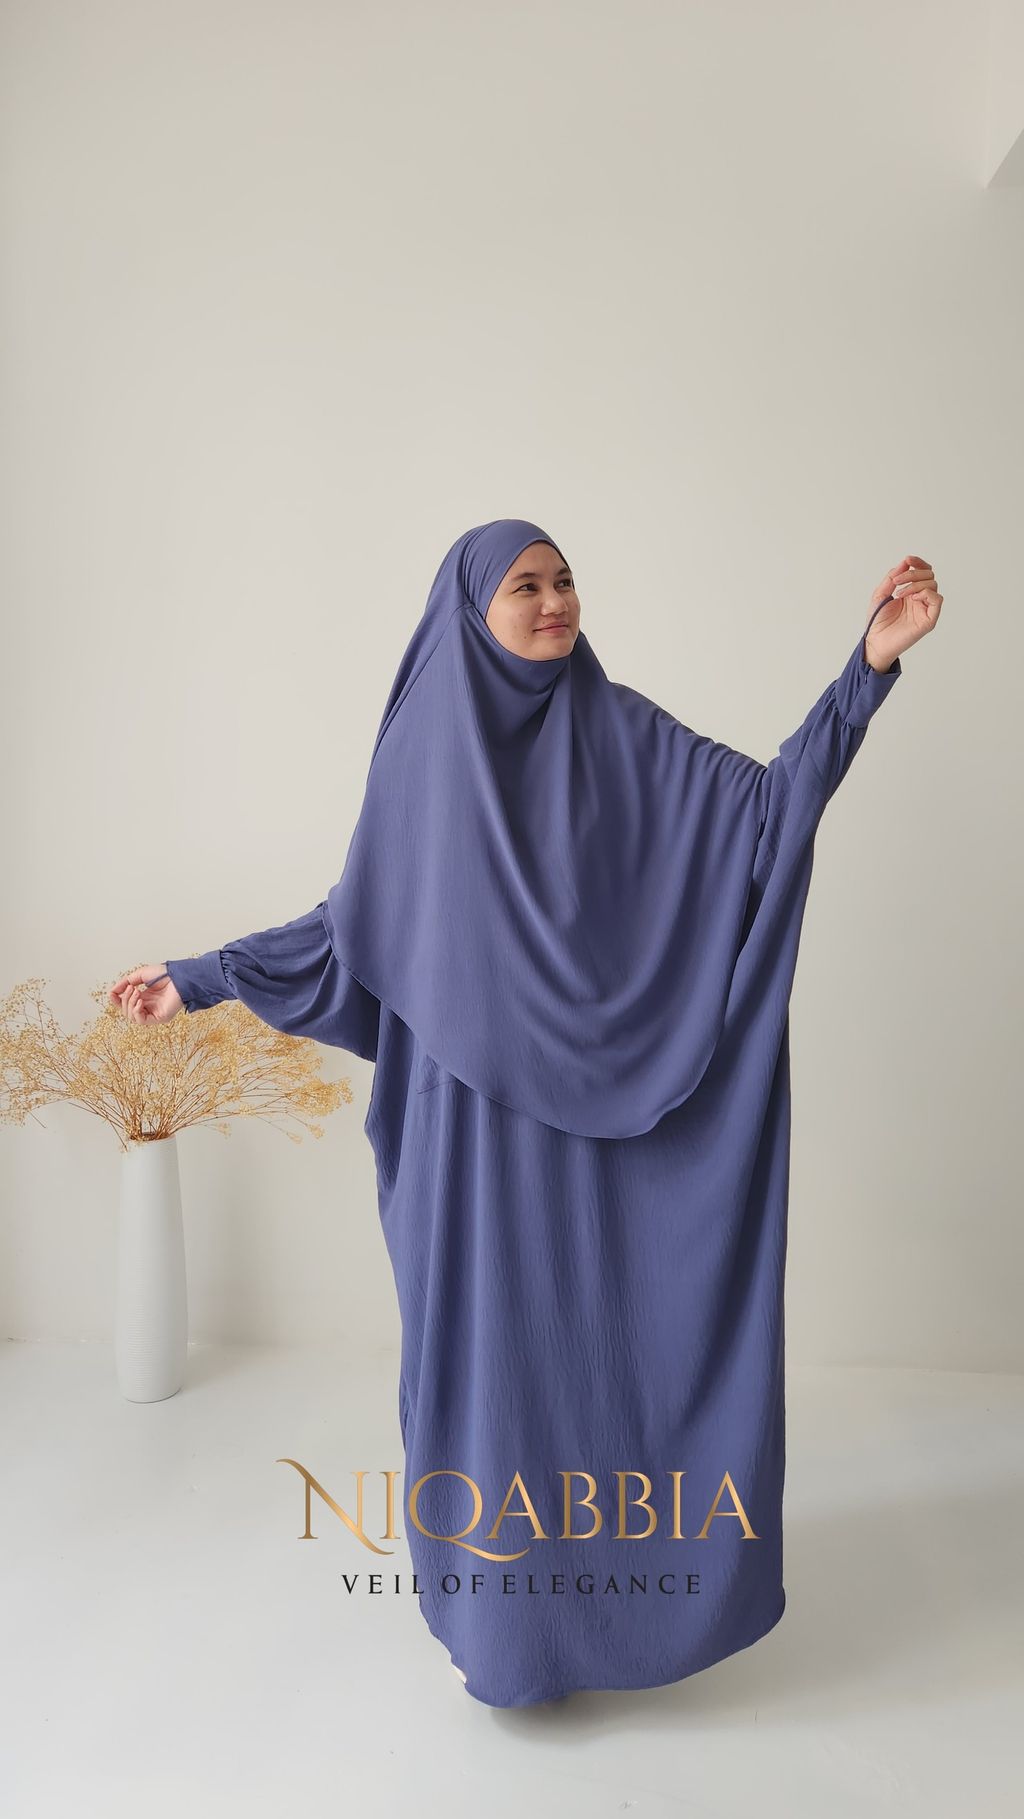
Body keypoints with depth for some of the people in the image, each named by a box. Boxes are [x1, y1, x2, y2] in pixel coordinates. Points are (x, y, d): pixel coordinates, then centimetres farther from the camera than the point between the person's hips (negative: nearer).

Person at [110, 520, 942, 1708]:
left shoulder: (621, 731, 1)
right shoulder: (422, 752, 0)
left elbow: (774, 804, -6)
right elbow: (352, 919, 6)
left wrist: (870, 665, -16)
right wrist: (203, 977, 5)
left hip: (604, 1107, 1)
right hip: (478, 1116, 0)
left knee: (617, 1326, 9)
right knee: (490, 1338, 9)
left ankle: (623, 1570, 34)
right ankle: (500, 1605, 31)